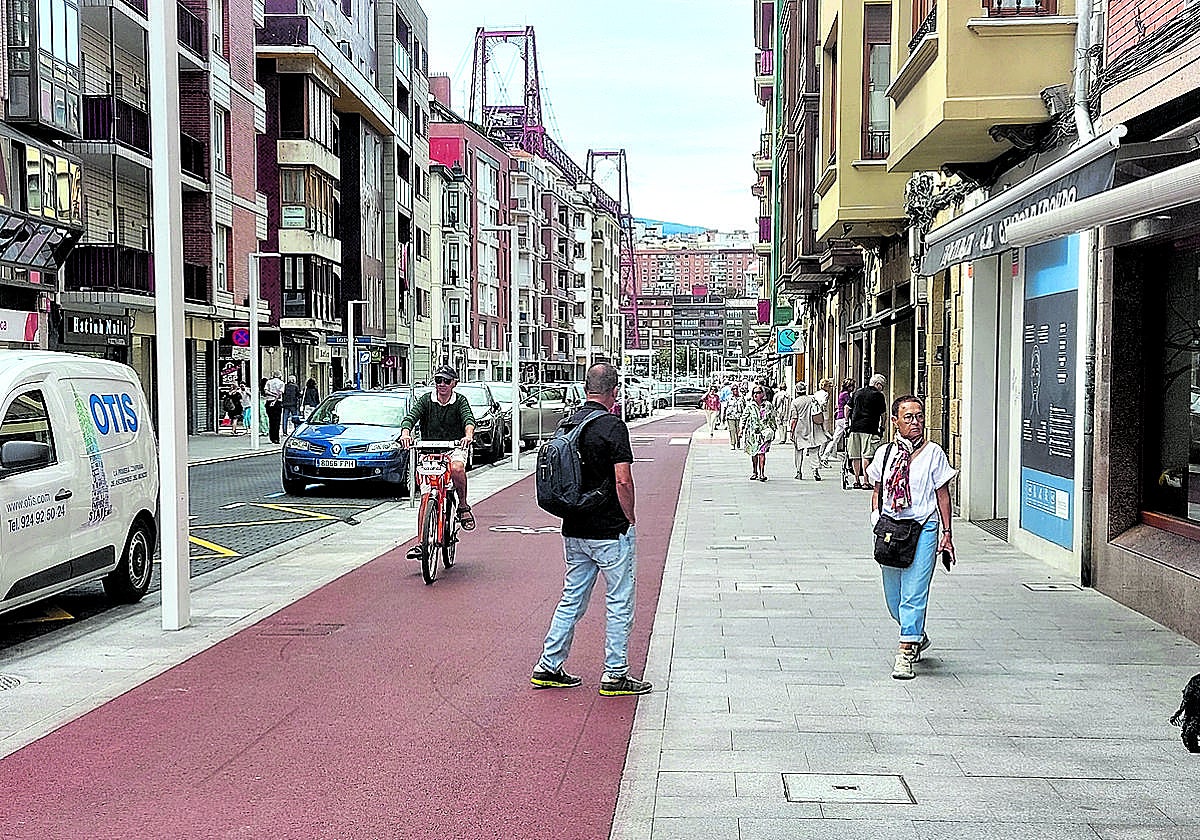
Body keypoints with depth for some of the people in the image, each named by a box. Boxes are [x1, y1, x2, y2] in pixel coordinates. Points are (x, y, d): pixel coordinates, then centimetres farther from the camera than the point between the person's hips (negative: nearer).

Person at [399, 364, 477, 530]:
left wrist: (468, 435, -41)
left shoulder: (460, 401, 1)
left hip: (455, 447, -2)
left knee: (457, 468, -32)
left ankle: (463, 507, -13)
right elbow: (411, 417, -11)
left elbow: (469, 419, -18)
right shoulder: (426, 400, 4)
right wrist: (405, 433, -33)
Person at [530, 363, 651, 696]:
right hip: (611, 531, -7)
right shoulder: (613, 426, -15)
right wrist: (630, 519, -6)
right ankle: (615, 675, 8)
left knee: (572, 599, 15)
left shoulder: (568, 423, 7)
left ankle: (548, 667, 17)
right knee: (619, 603, 4)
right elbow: (623, 481, -19)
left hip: (574, 530, 7)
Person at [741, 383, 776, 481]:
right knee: (753, 453, 8)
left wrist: (773, 431, 12)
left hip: (764, 432, -2)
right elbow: (744, 418, 10)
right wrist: (742, 430, 6)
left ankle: (762, 473, -11)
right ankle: (754, 473, 20)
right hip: (752, 432, 2)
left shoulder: (768, 406, 3)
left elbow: (772, 419, 12)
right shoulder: (749, 406, 4)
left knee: (762, 453, -12)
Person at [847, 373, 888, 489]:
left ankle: (856, 480, 14)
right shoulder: (878, 395, -2)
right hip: (869, 428, -5)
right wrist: (881, 426, 9)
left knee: (855, 456, 9)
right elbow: (883, 414, -3)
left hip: (855, 427, 5)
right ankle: (865, 481, -6)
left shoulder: (857, 392, 14)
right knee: (866, 455, -5)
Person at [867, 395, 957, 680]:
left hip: (923, 529, -4)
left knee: (914, 594, -10)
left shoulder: (933, 453, 0)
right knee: (893, 597, 11)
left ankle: (906, 652, -6)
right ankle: (917, 637, 36)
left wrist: (947, 533, 1)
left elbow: (942, 494, 3)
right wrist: (876, 519, 2)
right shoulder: (884, 453, 7)